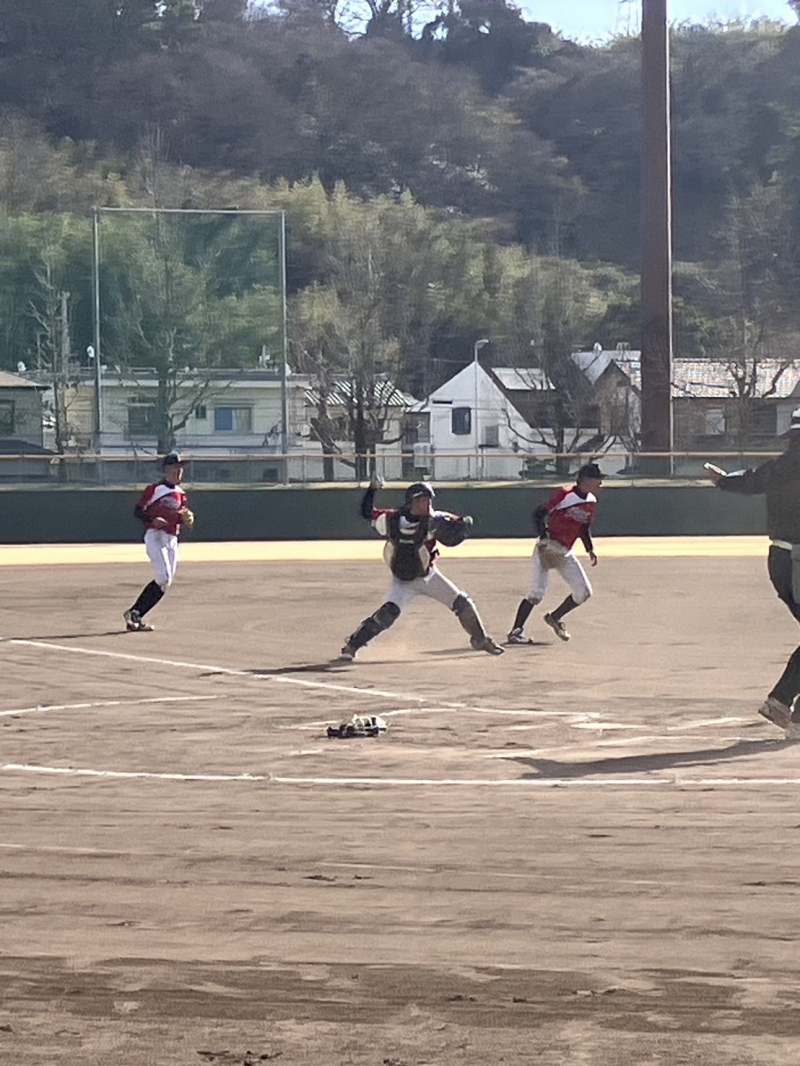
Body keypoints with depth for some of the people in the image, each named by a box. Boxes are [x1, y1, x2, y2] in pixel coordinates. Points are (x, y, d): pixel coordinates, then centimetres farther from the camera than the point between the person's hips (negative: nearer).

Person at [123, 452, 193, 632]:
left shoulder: (180, 494, 16)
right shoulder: (154, 489, -4)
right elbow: (138, 511, -5)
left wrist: (186, 519, 2)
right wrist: (152, 520, -23)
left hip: (172, 540, 8)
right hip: (155, 536, -8)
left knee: (166, 582, 2)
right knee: (164, 577, -21)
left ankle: (135, 615, 7)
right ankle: (135, 613, -14)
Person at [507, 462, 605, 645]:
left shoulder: (591, 502, 7)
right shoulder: (565, 495, -14)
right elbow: (538, 514, -13)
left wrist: (590, 549, 6)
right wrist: (544, 538, -24)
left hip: (565, 553, 7)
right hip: (547, 548, -7)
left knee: (583, 592, 2)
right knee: (537, 592, -16)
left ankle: (555, 618, 22)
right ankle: (516, 631, -10)